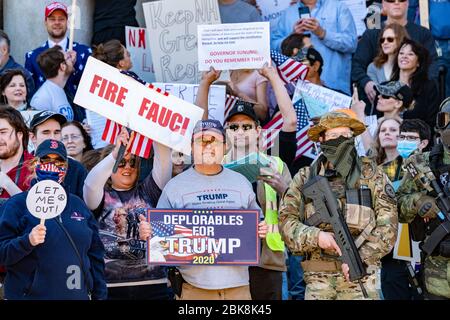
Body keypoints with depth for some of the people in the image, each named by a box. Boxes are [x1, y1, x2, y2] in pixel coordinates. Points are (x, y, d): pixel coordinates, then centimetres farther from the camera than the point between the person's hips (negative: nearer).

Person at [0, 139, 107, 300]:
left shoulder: (78, 205, 13)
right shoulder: (17, 204, -1)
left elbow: (95, 255, 15)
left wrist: (99, 295, 9)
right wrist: (27, 241, -24)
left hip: (78, 295, 4)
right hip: (30, 295, -4)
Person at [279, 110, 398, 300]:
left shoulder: (371, 174, 6)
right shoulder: (305, 178, 10)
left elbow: (387, 224, 0)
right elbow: (286, 221, 4)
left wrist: (362, 257, -11)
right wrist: (315, 236, -14)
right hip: (318, 277, 1)